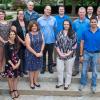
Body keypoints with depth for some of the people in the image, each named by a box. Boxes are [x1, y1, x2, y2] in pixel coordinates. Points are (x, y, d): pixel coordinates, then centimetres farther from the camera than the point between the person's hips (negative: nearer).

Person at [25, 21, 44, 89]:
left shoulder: (40, 33, 2)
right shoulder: (28, 35, -10)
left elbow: (43, 43, 2)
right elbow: (28, 46, -15)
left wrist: (41, 52, -10)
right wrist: (35, 53, -16)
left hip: (39, 54, 4)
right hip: (31, 54, -4)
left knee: (37, 68, 13)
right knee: (32, 68, 6)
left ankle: (35, 81, 30)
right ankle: (31, 82, 21)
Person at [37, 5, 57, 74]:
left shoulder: (54, 19, -1)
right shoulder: (39, 20, -3)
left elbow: (55, 29, 3)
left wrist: (55, 37, 2)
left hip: (51, 40, 0)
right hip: (43, 41, 0)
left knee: (50, 55, 13)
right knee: (43, 55, 12)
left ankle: (50, 67, 27)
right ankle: (43, 67, 25)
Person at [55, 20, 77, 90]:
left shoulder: (73, 34, -3)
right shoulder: (60, 33, 5)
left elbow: (74, 45, -7)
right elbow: (57, 44, 3)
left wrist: (68, 54, -13)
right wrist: (60, 53, -8)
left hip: (70, 56, -2)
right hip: (60, 55, 2)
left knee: (68, 71, 10)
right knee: (59, 69, 8)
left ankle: (67, 84, 26)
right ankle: (60, 82, 27)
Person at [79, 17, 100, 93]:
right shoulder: (85, 32, -4)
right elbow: (82, 44, 0)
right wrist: (81, 55, -3)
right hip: (86, 53, 0)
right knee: (84, 69, 8)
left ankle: (93, 85, 26)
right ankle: (83, 83, 26)